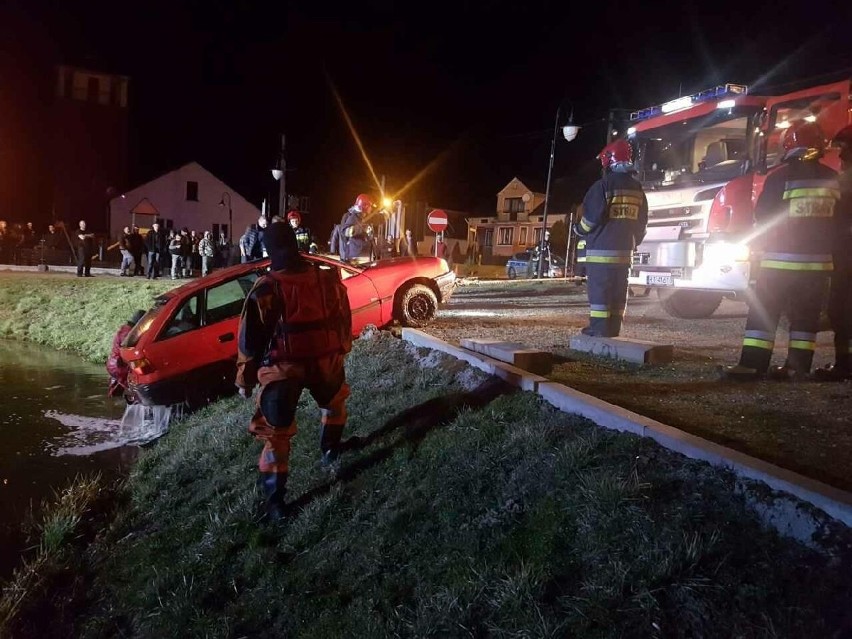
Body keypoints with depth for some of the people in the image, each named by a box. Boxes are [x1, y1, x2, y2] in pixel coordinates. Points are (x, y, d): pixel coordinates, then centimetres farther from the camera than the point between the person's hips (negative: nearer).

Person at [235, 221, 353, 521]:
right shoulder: (329, 279, -1)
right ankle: (330, 450, 49)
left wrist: (245, 377, 2)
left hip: (283, 368, -3)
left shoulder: (266, 289, -13)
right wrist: (341, 350, 26)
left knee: (276, 431, 8)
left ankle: (275, 498, 11)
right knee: (335, 402, 35)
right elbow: (344, 320, 10)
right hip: (325, 361, 3)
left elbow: (250, 338, -9)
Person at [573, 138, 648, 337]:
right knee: (619, 289, 9)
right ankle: (614, 327, 13)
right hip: (625, 249, 7)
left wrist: (579, 229, 6)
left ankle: (599, 327, -4)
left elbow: (592, 216, -13)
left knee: (599, 287, -4)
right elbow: (642, 221, 17)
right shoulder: (637, 188, 12)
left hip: (602, 248, -7)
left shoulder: (603, 186, -11)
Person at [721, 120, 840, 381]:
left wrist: (758, 245, 10)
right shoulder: (832, 178, 6)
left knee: (763, 312, 1)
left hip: (782, 258, -5)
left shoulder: (780, 176, -10)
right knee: (806, 314, 10)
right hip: (818, 260, 5)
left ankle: (752, 364, -2)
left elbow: (762, 217, -6)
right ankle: (798, 366, 12)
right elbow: (837, 218, 13)